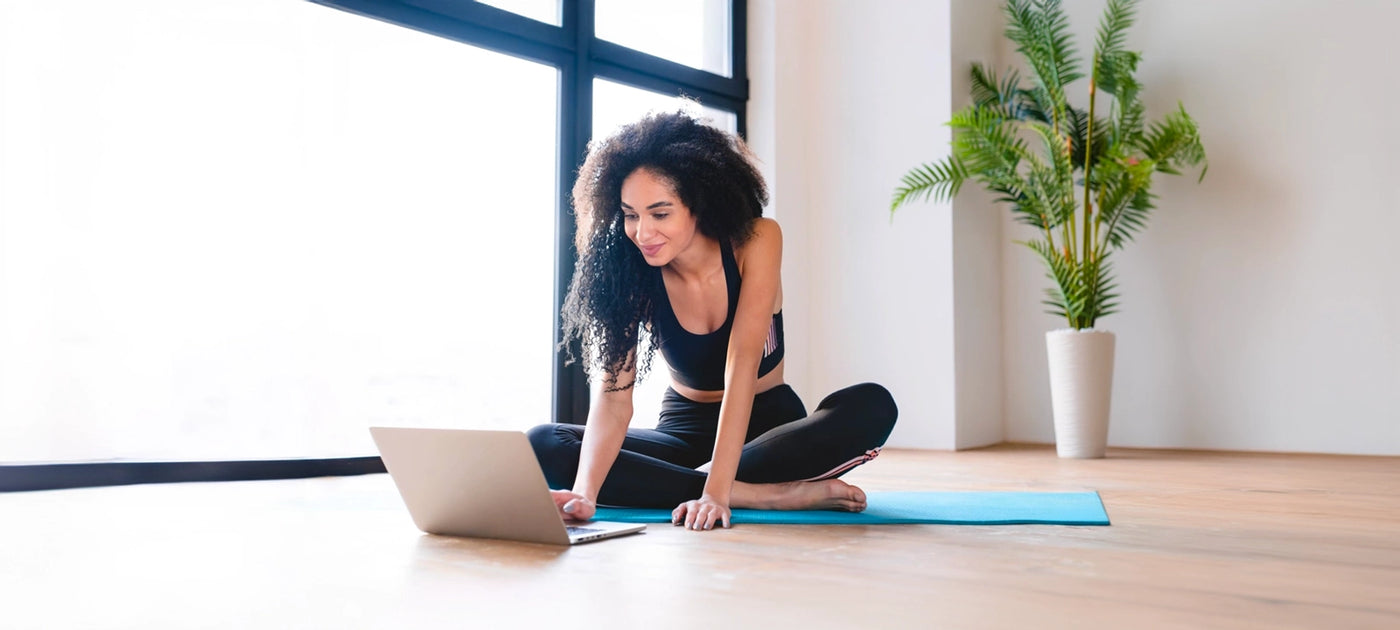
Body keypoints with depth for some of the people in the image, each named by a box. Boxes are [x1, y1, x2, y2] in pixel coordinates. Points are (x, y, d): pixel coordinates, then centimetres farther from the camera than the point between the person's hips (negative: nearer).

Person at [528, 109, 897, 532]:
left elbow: (742, 364, -28)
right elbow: (613, 394, -23)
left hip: (764, 423, -2)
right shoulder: (630, 275, -13)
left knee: (872, 407, -32)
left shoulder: (756, 241, -18)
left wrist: (715, 489, -38)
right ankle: (770, 494, -30)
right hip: (685, 430, 3)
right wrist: (585, 493, -41)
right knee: (543, 446, -25)